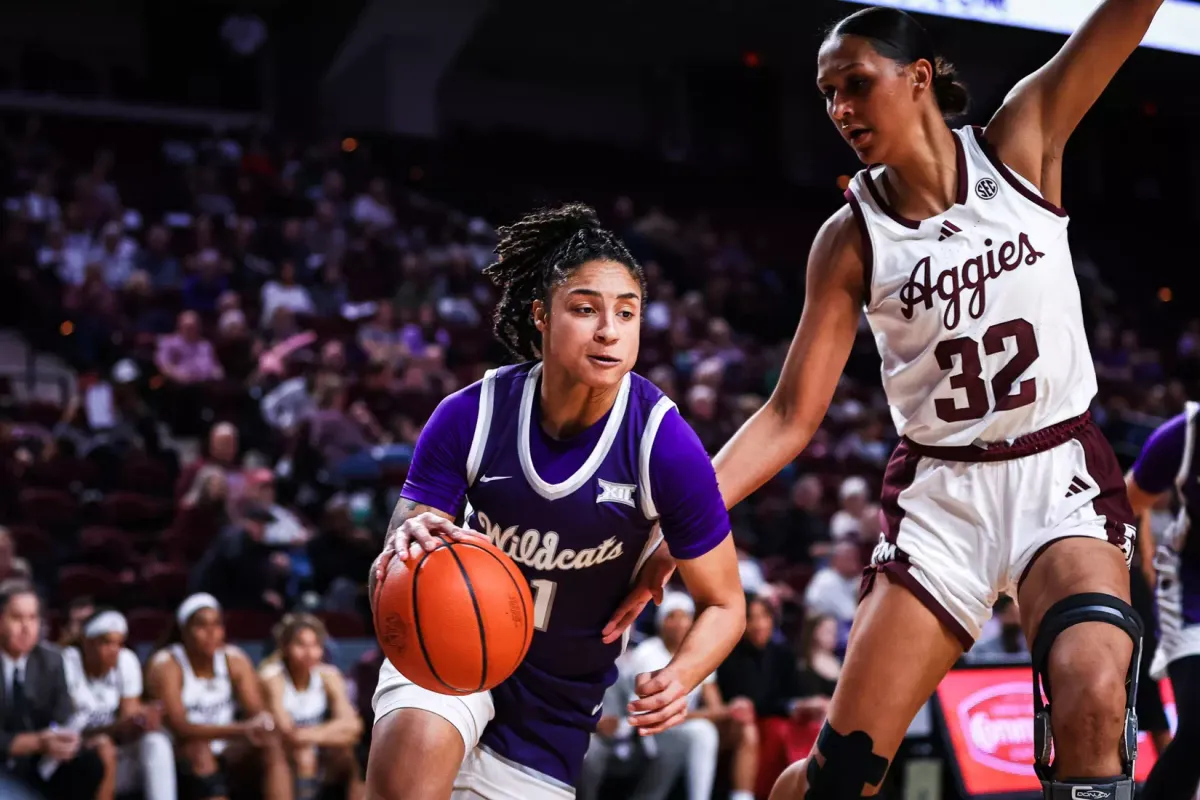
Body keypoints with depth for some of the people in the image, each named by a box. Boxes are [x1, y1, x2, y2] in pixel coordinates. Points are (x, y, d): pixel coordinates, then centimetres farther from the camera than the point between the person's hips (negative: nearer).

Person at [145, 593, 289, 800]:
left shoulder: (235, 660, 2)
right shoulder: (166, 665, -12)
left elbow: (256, 712, -5)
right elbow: (179, 726, -23)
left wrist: (263, 723, -33)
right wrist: (240, 730, -36)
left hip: (226, 757, 4)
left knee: (271, 744, -21)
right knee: (199, 749, -35)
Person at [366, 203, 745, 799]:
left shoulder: (665, 447, -21)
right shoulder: (470, 416, -19)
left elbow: (723, 605, -10)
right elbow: (385, 586, -17)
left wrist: (679, 678, -31)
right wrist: (406, 551, -42)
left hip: (558, 699, 1)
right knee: (414, 751, -33)